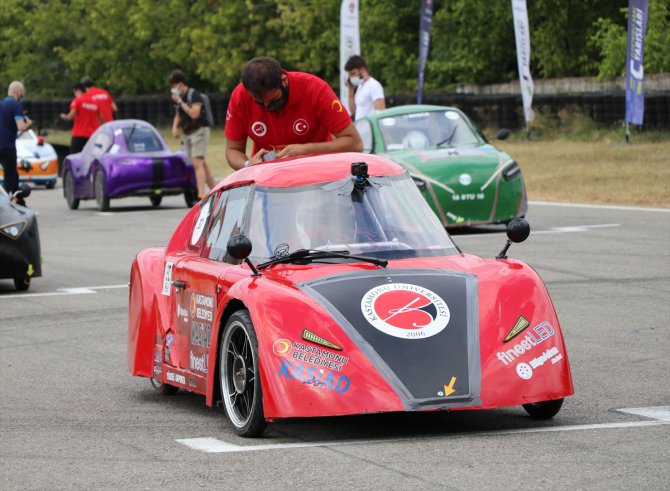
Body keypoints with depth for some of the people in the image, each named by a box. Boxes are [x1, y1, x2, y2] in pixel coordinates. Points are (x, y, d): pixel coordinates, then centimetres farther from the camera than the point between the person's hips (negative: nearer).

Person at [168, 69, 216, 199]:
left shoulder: (194, 95, -13)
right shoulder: (179, 97, 12)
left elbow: (194, 114, -26)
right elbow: (178, 115, 24)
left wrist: (180, 102, -20)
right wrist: (175, 127, 5)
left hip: (199, 131, -8)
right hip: (187, 134, 8)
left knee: (197, 163, -19)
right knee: (202, 165, 10)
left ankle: (201, 196, -25)